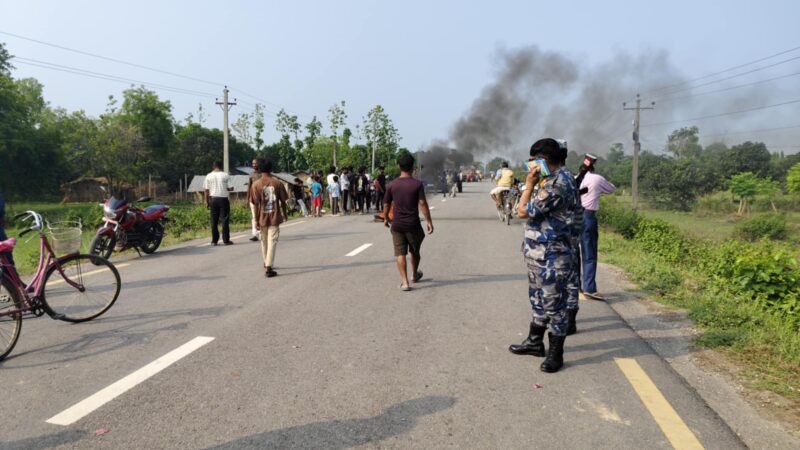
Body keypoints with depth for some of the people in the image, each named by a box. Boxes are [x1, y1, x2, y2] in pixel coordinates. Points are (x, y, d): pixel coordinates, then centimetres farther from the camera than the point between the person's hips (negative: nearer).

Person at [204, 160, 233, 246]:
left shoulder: (209, 176, 2)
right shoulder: (225, 175, -5)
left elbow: (206, 190, 0)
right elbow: (229, 188, -3)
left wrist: (206, 202, 6)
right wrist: (230, 189, 20)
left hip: (213, 199, 2)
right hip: (224, 199, -2)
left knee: (214, 220, 7)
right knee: (225, 220, 2)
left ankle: (214, 240, 8)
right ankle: (226, 240, 1)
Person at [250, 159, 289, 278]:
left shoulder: (256, 185, -5)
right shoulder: (277, 183, -4)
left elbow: (256, 204, -6)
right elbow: (283, 201, -1)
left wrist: (256, 220, -1)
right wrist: (284, 215, 14)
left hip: (262, 218, 1)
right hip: (274, 217, -1)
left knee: (264, 241, 18)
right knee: (272, 242, -3)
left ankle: (266, 264, 33)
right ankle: (268, 268, -12)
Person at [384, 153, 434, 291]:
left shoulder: (392, 185, -1)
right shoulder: (417, 184, -8)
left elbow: (386, 204, 5)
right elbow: (422, 203, -13)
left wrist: (386, 218, 21)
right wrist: (429, 221, -8)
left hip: (397, 225, 1)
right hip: (413, 224, -1)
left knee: (400, 254, 2)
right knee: (415, 252, 19)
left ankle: (405, 282, -4)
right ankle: (415, 276, 38)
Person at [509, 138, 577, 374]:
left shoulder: (557, 184, -21)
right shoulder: (551, 179, 12)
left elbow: (524, 211, -17)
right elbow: (531, 210, 17)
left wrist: (529, 183, -11)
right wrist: (532, 183, 9)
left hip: (551, 256, -11)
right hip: (538, 253, 11)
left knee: (553, 303, 1)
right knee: (539, 299, 21)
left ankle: (555, 353, 13)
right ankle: (535, 341, 36)